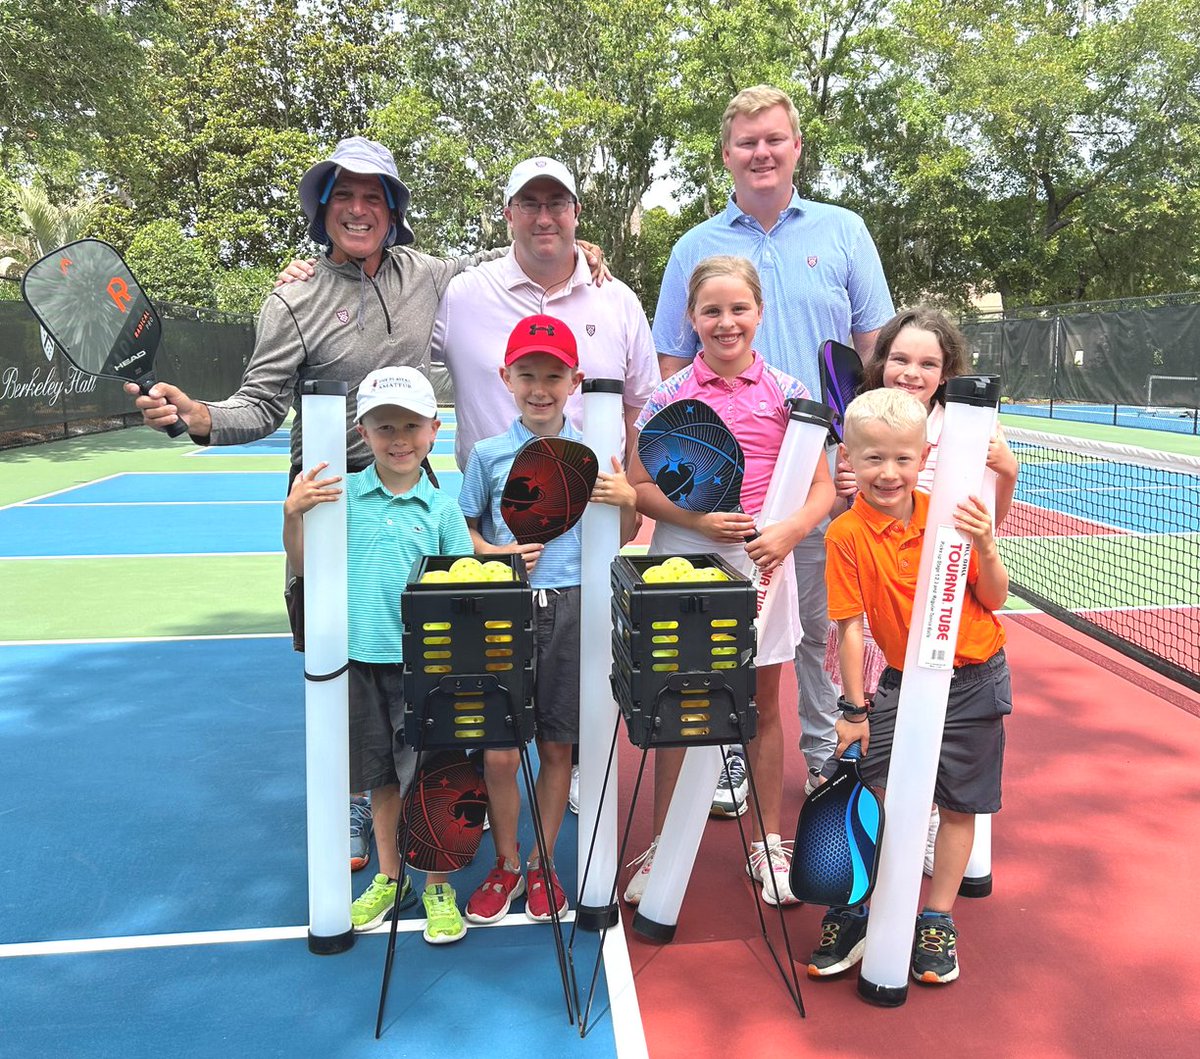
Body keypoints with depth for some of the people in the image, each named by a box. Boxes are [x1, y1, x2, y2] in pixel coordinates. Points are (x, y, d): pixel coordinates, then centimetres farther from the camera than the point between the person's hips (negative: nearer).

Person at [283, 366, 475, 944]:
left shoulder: (442, 510, -3)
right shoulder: (340, 495, 0)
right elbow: (304, 566, 3)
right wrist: (292, 514, -11)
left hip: (421, 662, -2)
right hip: (359, 657, 2)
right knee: (381, 775, 17)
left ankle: (438, 887, 24)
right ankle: (389, 879, 36)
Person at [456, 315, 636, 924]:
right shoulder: (488, 454, 2)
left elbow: (621, 538, 10)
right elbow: (460, 528, 9)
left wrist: (628, 501, -11)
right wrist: (492, 554, -11)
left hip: (570, 608, 1)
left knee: (557, 746, 9)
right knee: (499, 751, 2)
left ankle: (543, 865, 28)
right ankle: (506, 866, 25)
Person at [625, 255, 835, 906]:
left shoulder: (787, 393, 1)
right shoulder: (668, 396, -1)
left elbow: (822, 488, 0)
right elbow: (638, 487, -1)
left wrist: (788, 532, -18)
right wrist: (697, 518, -16)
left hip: (762, 561, 1)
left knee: (763, 706, 12)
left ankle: (769, 844, 29)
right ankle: (661, 846, 24)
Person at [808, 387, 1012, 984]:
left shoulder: (948, 515, -7)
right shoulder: (846, 535, -12)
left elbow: (995, 600, -1)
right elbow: (850, 626, -9)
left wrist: (984, 547, -20)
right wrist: (854, 709, -6)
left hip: (974, 681, 1)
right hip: (901, 683, -1)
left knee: (959, 804, 9)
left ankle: (936, 922, 27)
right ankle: (854, 913, 19)